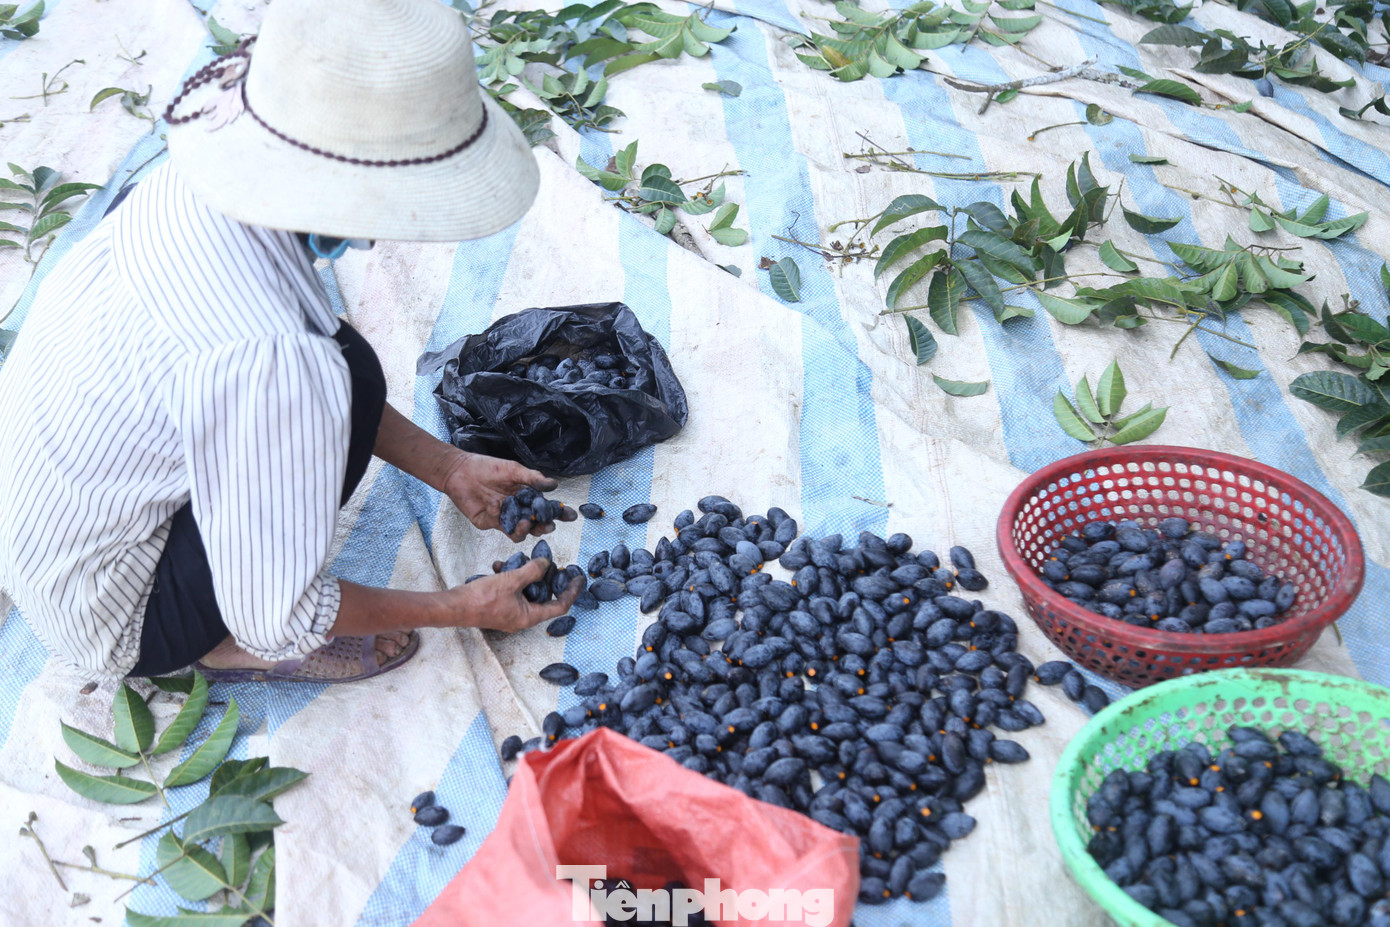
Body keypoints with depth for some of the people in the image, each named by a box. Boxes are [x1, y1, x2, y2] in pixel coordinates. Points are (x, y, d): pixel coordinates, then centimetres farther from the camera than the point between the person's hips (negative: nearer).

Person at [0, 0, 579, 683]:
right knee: (349, 376, -22)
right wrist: (465, 608, -11)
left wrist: (448, 469, 6)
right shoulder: (268, 360, -38)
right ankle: (229, 646, -4)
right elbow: (277, 620, -25)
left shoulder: (186, 188, -14)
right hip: (105, 624, -8)